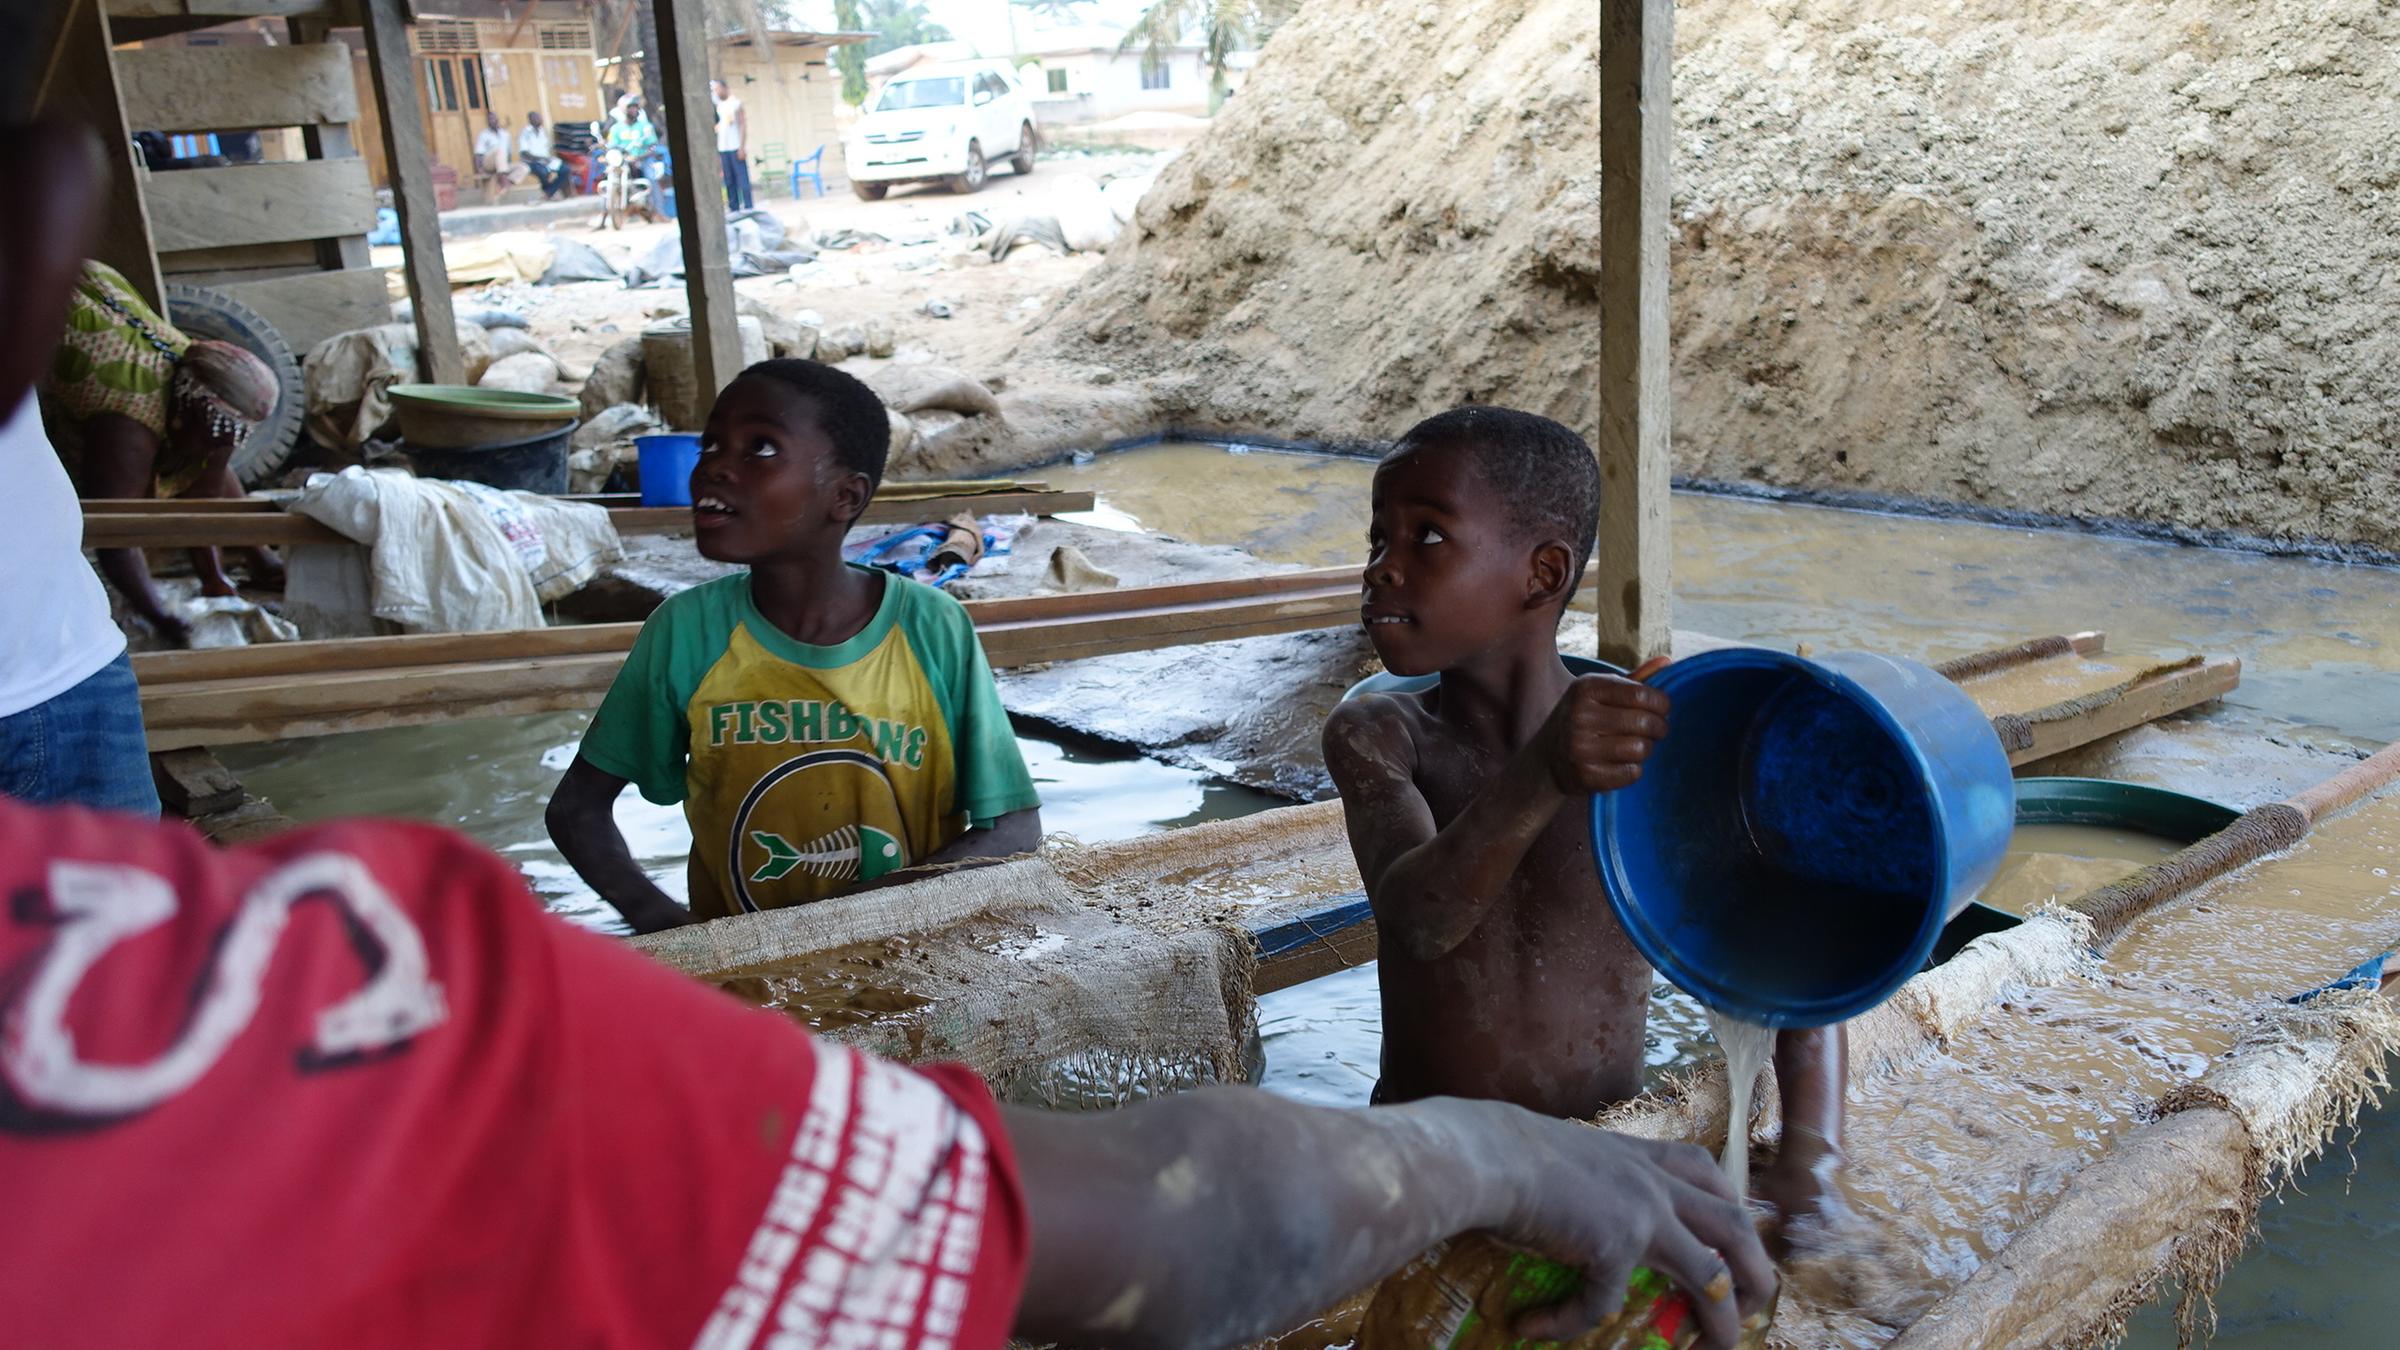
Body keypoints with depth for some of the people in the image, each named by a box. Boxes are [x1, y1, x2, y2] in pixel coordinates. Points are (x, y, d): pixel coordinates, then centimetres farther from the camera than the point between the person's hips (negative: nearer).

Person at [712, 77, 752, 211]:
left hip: (736, 147, -6)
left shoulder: (736, 103, -4)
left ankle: (748, 207, -4)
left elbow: (743, 125, -8)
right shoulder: (719, 105, 14)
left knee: (742, 178, -6)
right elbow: (719, 126, 17)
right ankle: (734, 208, 10)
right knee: (729, 180, 6)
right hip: (723, 148, 6)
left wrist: (742, 147, -13)